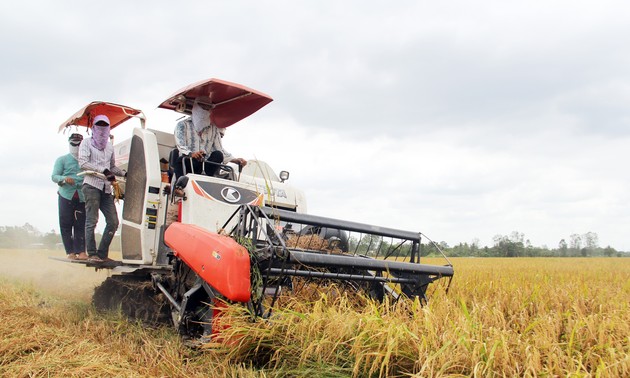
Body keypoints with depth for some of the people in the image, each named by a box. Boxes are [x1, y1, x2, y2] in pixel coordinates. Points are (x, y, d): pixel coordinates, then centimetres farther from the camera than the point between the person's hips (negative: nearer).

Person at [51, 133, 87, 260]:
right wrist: (64, 179, -20)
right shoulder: (62, 160, 9)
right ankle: (70, 251, 2)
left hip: (82, 197, 1)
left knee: (81, 225, -3)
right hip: (66, 195, -1)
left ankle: (81, 251, -4)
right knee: (66, 224, -2)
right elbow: (54, 176, 0)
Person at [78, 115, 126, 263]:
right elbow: (83, 163, -6)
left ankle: (102, 254, 5)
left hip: (106, 188, 6)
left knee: (113, 222, -1)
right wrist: (104, 170, -13)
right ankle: (92, 254, -6)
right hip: (91, 185, -6)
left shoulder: (109, 146, 24)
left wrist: (125, 173, 13)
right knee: (91, 221, -9)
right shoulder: (87, 142, 7)